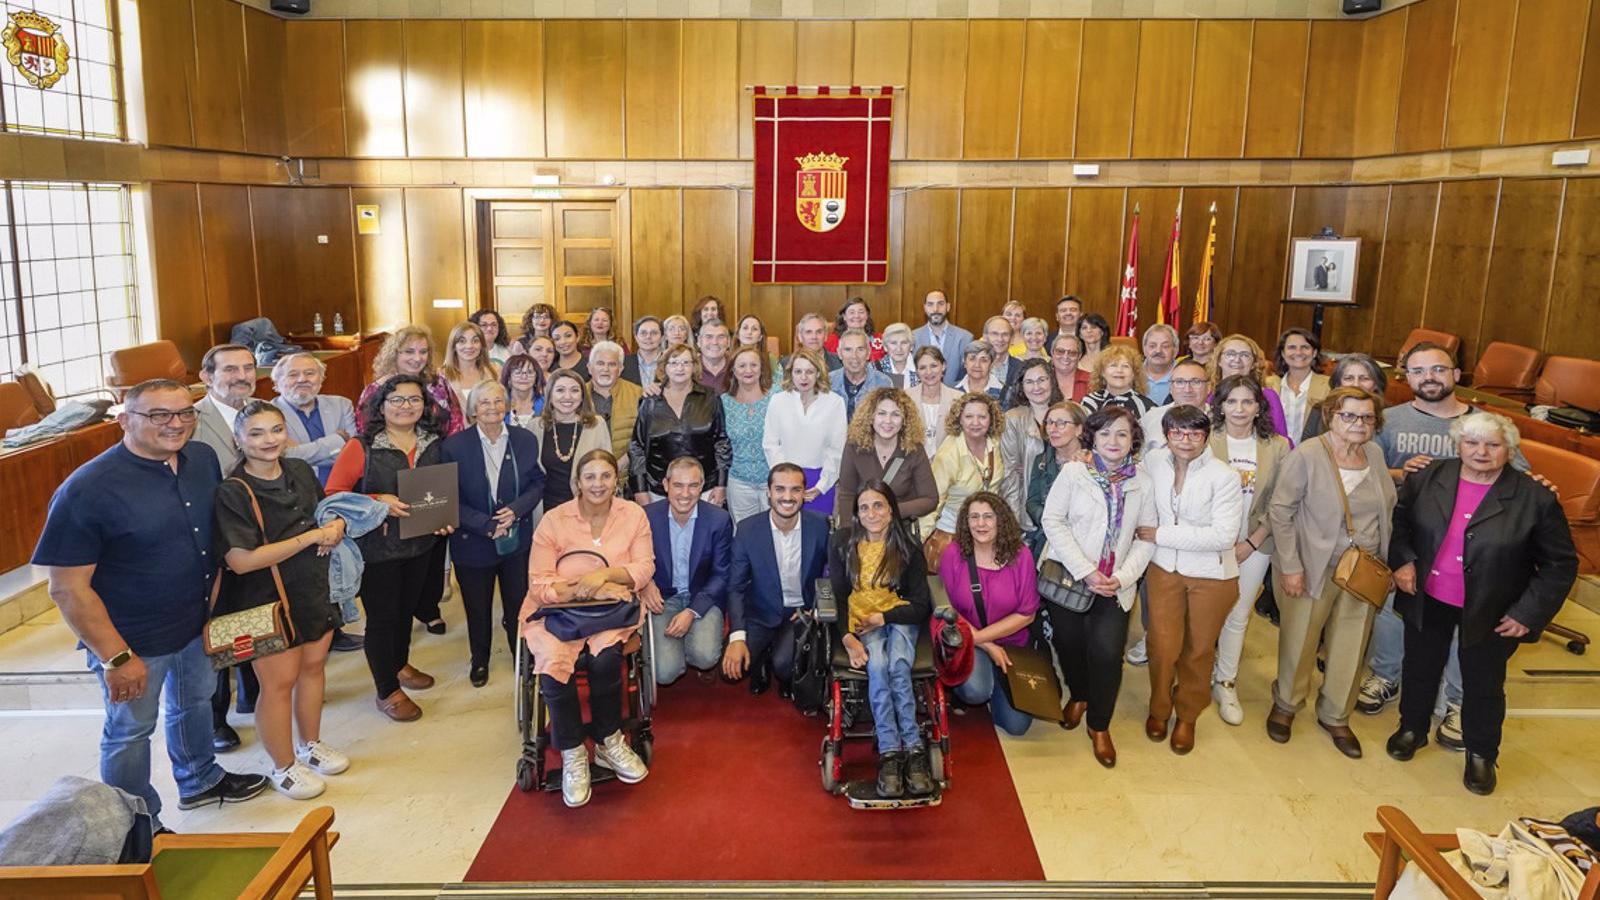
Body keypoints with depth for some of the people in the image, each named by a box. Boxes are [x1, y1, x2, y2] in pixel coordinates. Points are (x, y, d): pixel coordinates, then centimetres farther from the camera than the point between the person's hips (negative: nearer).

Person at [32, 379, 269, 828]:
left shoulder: (203, 458, -6)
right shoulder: (87, 489, -26)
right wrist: (116, 658, -22)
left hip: (199, 623, 7)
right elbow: (67, 588, -23)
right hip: (133, 639, -6)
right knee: (131, 730, 14)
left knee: (195, 702, 27)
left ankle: (200, 780, 53)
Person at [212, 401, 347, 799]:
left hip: (315, 590, 6)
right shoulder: (233, 492, -20)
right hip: (267, 602, -6)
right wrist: (310, 537, -25)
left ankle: (310, 744, 41)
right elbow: (241, 560, -27)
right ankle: (284, 767, 26)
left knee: (313, 665, 19)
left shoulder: (300, 471, 0)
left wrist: (336, 524, -7)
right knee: (279, 683, 6)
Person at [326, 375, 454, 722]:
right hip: (376, 548, -5)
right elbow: (333, 494, -13)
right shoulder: (362, 447, -14)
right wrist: (378, 501, -25)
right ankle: (388, 691, 21)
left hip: (421, 546, 5)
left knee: (406, 609, 22)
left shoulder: (434, 445, 2)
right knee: (382, 617, 5)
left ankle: (400, 666, 45)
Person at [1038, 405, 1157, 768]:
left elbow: (1147, 536, 4)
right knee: (1069, 643, 7)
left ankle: (1099, 725, 11)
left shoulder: (1142, 482, 4)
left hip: (1114, 585, 1)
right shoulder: (1074, 472, -5)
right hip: (1068, 577, -1)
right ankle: (1078, 695, 40)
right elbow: (1052, 520, -9)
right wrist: (1085, 571, -14)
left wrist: (1123, 576, -11)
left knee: (1107, 651, -11)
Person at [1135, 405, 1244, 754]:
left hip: (1211, 574, -2)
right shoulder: (1153, 461, -5)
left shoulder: (1224, 477, -18)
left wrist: (1161, 535, -19)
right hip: (1164, 568, 2)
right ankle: (1159, 708, 29)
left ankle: (1187, 716, 35)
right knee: (1162, 646, 2)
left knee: (1198, 650, 13)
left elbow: (1223, 535, -22)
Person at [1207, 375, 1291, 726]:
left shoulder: (1277, 446, -1)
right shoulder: (1206, 441, -8)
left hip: (1254, 545, 2)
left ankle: (1225, 683, 23)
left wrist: (1251, 543, -7)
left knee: (1238, 616, 9)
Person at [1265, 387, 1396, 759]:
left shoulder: (1375, 454, 3)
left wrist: (1384, 562, 8)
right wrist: (1290, 567, -15)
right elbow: (1280, 512, -13)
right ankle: (1285, 705, 33)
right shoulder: (1306, 456, -14)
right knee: (1299, 642, 8)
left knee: (1351, 648, 13)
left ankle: (1335, 716, 32)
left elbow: (1387, 506, 13)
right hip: (1312, 570, -5)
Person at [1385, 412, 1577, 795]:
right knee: (1420, 668, 20)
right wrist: (1402, 560, -6)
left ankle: (1481, 754, 37)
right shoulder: (1427, 478, -8)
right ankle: (1412, 728, 44)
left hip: (1490, 615, -2)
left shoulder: (1536, 499, -16)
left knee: (1483, 685, 14)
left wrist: (1529, 613, -13)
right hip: (1427, 602, 2)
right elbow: (1399, 519, 8)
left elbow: (1560, 563, -9)